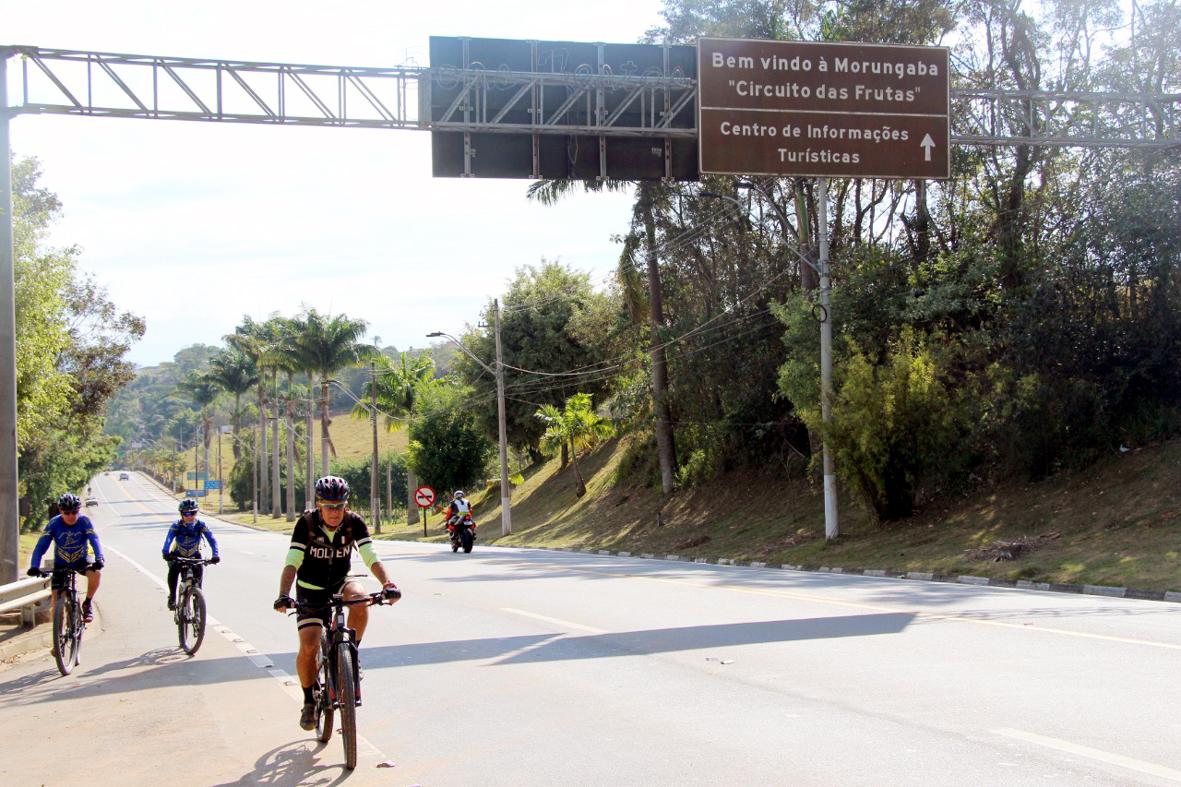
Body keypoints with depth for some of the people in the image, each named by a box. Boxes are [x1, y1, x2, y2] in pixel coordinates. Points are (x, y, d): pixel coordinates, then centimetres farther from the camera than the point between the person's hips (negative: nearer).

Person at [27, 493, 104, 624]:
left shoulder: (85, 521, -20)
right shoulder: (54, 523, -20)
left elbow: (94, 540, -32)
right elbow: (41, 546, -24)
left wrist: (99, 559, -50)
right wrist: (34, 567, -40)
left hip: (81, 562, -1)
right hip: (61, 564, 1)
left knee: (96, 573, -32)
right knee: (57, 599, -11)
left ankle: (88, 603, -8)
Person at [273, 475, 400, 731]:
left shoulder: (354, 523, -17)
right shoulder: (307, 523, -21)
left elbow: (371, 558, -24)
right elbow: (292, 563, -27)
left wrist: (387, 583, -43)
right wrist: (283, 595, -44)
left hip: (340, 583, 1)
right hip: (311, 590, -1)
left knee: (359, 599, -33)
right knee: (308, 646, -16)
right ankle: (309, 700, 8)